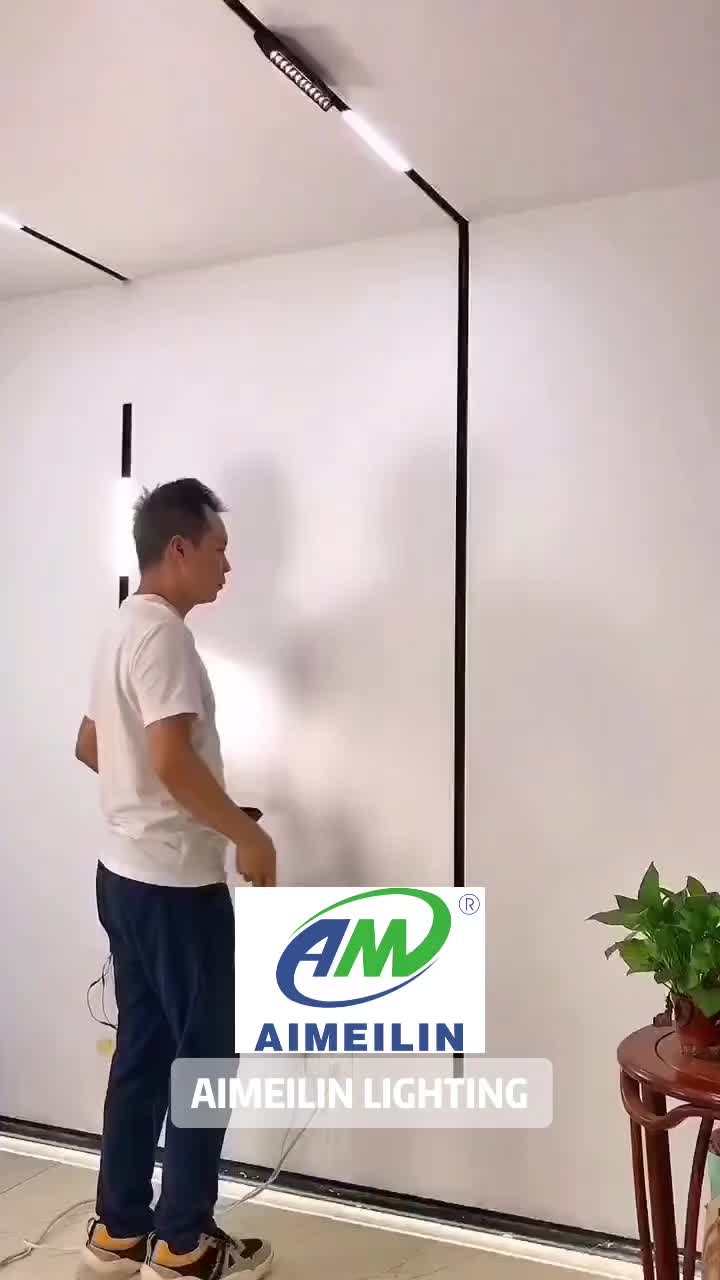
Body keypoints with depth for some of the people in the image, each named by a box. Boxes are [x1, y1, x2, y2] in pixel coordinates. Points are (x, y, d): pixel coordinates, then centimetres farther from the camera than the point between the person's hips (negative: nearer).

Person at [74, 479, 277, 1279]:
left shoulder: (123, 629, 13)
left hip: (125, 875, 10)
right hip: (176, 885, -10)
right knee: (206, 1056, 3)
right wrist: (247, 834, -17)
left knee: (142, 1051, 16)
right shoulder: (163, 634, -18)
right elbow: (172, 759, -28)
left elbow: (89, 745, 22)